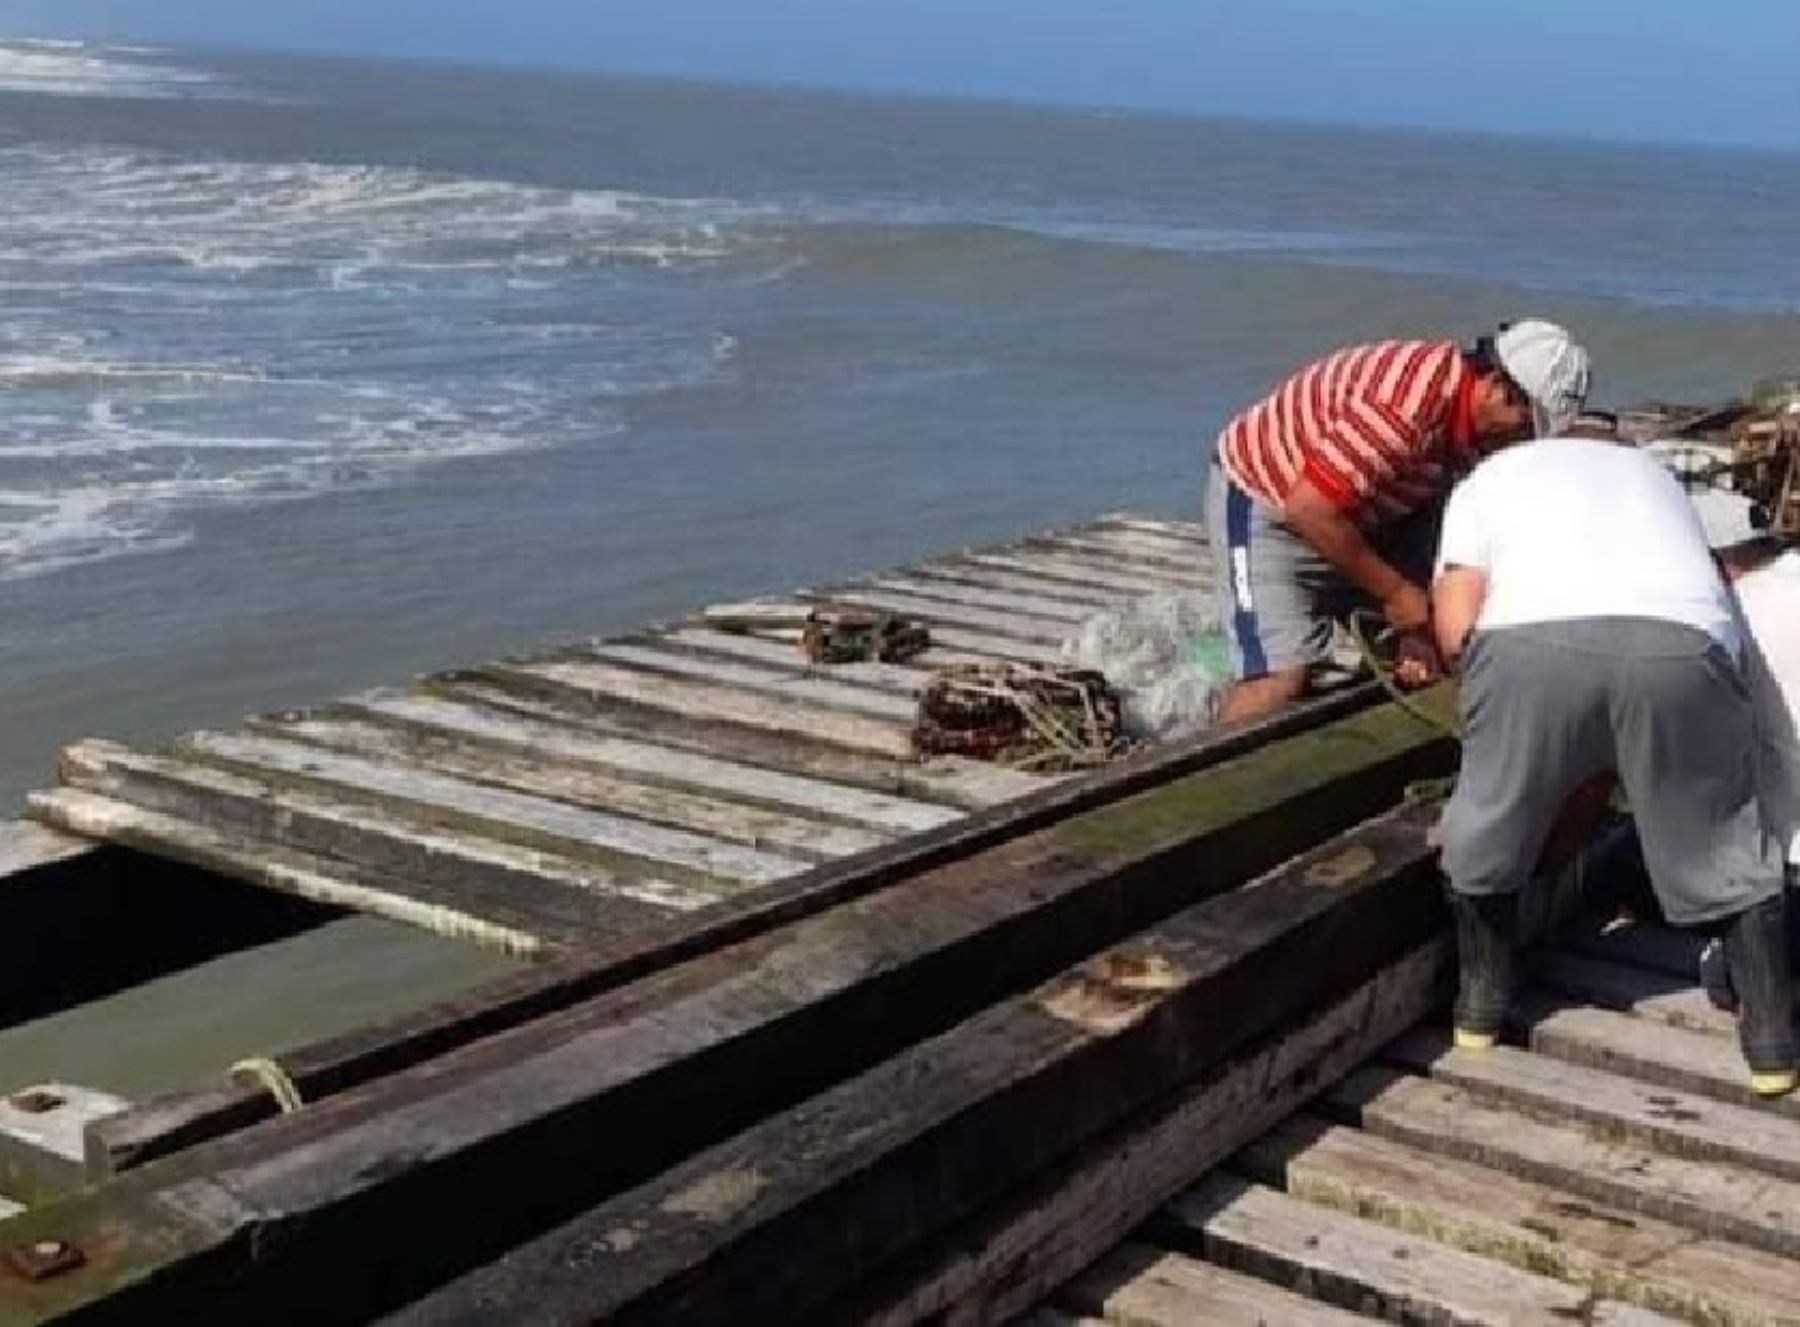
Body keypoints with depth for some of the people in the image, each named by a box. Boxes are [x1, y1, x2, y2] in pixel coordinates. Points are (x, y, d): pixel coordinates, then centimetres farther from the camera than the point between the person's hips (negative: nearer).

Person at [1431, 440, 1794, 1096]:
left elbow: (1457, 631, 14)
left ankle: (1480, 1005, 35)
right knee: (1726, 850, 21)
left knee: (1485, 832, 22)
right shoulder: (1650, 471, 42)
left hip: (1532, 642, -2)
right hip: (1682, 643, 2)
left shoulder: (1487, 477, 32)